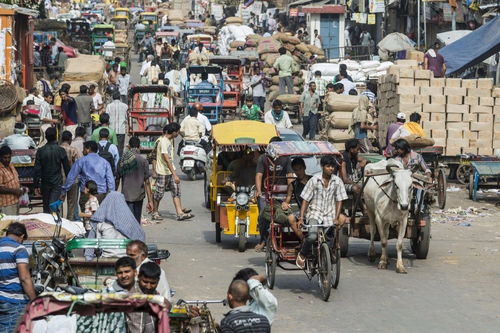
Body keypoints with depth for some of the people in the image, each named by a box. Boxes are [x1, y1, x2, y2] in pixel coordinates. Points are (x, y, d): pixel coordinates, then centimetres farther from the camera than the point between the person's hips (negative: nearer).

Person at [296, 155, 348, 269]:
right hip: (315, 213, -3)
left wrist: (336, 218, -5)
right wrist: (301, 218, -6)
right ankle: (302, 255, -1)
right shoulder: (314, 180, -3)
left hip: (329, 215, 3)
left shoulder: (337, 181, 2)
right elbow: (305, 200, -1)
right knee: (312, 236, -27)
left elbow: (339, 201, 5)